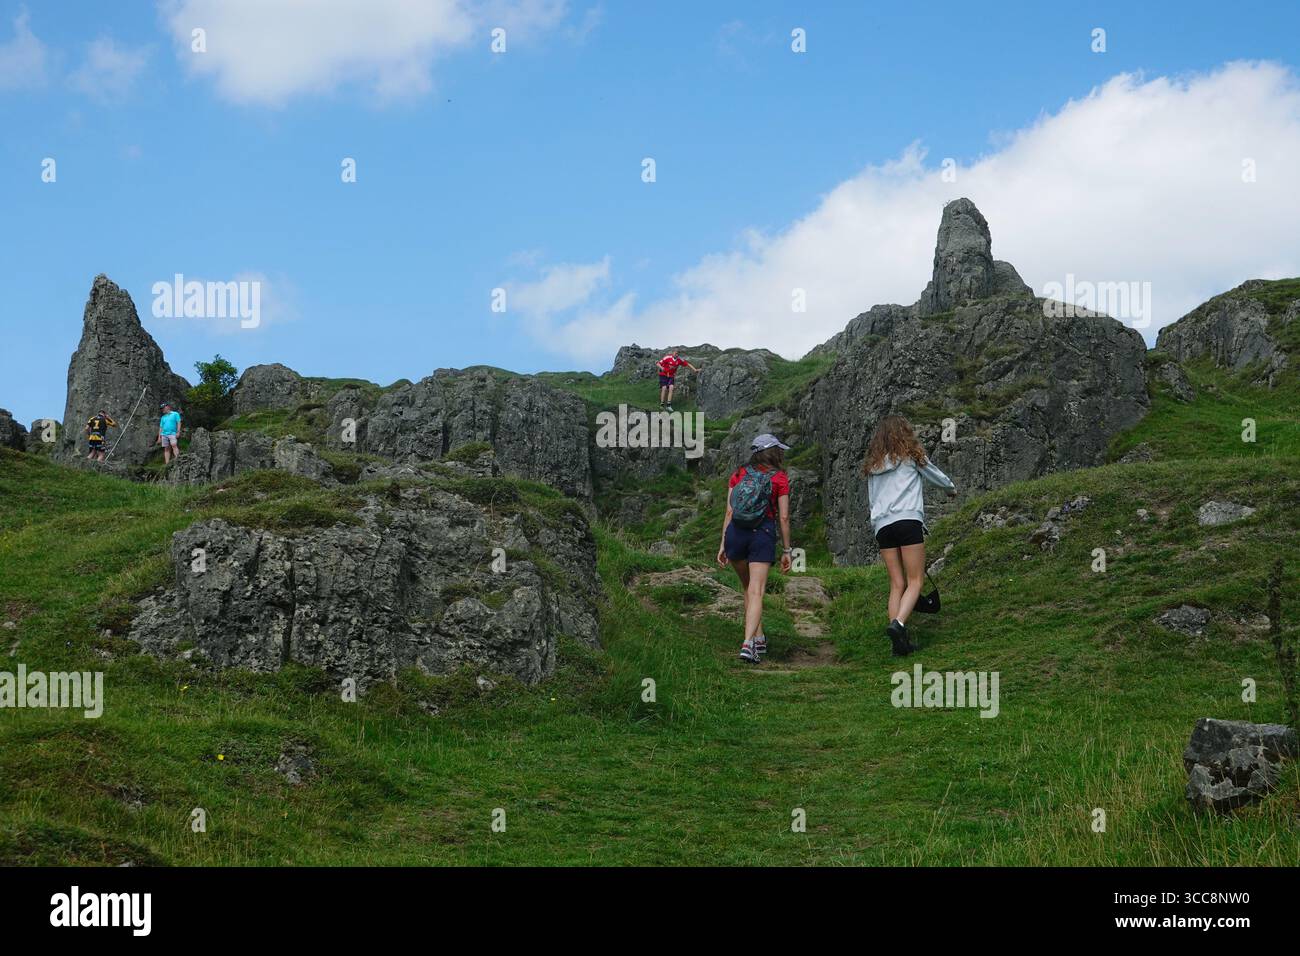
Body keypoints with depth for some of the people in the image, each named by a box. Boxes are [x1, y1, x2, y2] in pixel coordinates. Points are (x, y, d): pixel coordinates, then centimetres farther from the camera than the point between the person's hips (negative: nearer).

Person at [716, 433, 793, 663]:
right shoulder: (780, 479, 2)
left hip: (735, 533, 3)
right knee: (756, 593, -7)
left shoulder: (739, 474, 10)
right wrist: (786, 551, 6)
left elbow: (729, 511, 6)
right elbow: (784, 517, 0)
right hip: (763, 534, -3)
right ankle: (748, 644, -23)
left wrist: (723, 544, 9)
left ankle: (759, 638, 24)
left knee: (748, 588, 21)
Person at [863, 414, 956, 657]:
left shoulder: (872, 465, 19)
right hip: (908, 520, -4)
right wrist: (952, 487, 42)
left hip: (881, 525, 5)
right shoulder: (911, 456, 8)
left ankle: (899, 642, -3)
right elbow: (937, 476, 22)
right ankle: (898, 624, -27)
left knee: (897, 584, 6)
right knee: (914, 581, -4)